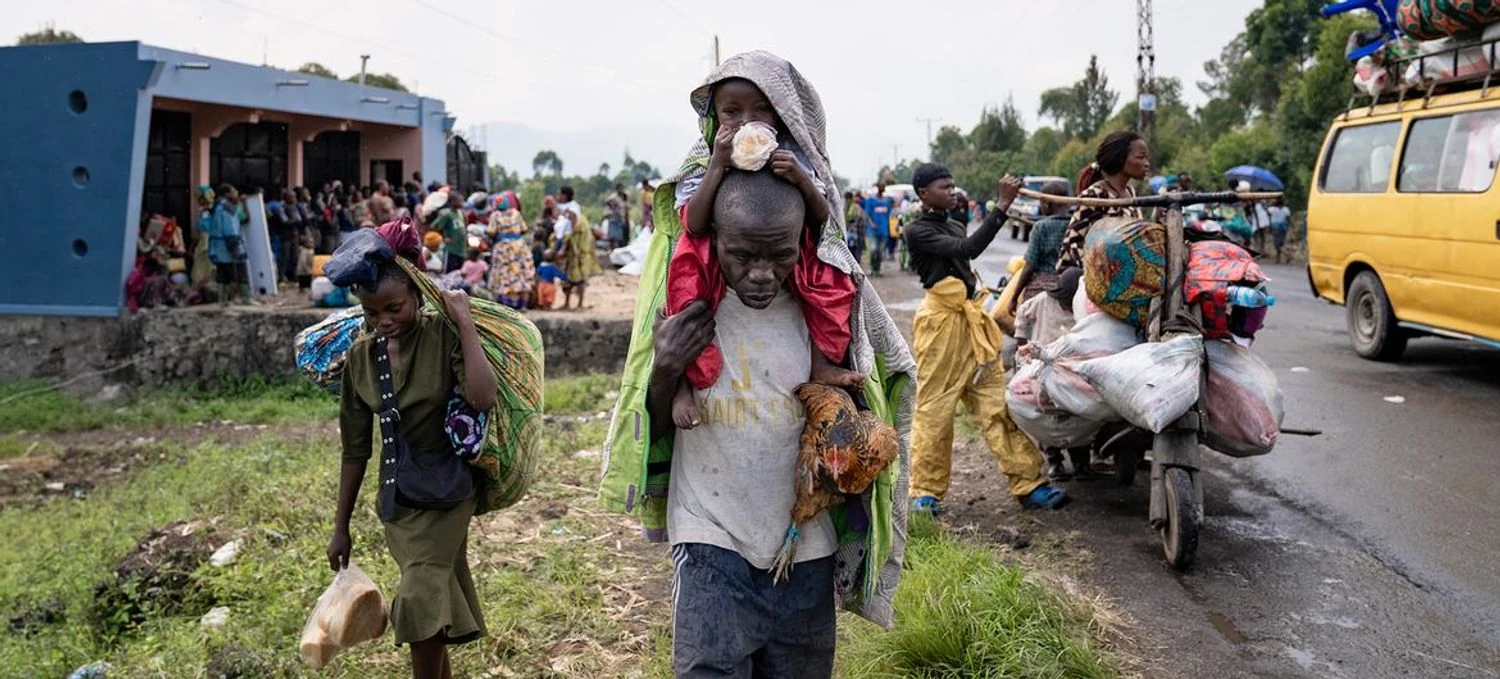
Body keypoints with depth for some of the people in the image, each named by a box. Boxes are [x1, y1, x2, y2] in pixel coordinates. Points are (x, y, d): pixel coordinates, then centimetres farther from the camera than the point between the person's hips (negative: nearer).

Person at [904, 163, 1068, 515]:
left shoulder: (956, 228, 19)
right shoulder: (918, 232, -7)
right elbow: (966, 249, -21)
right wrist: (1001, 208, -26)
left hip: (971, 320, 7)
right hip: (941, 321, -7)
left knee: (1000, 403, 2)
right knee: (934, 408, -2)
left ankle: (1028, 485, 1)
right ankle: (925, 492, 8)